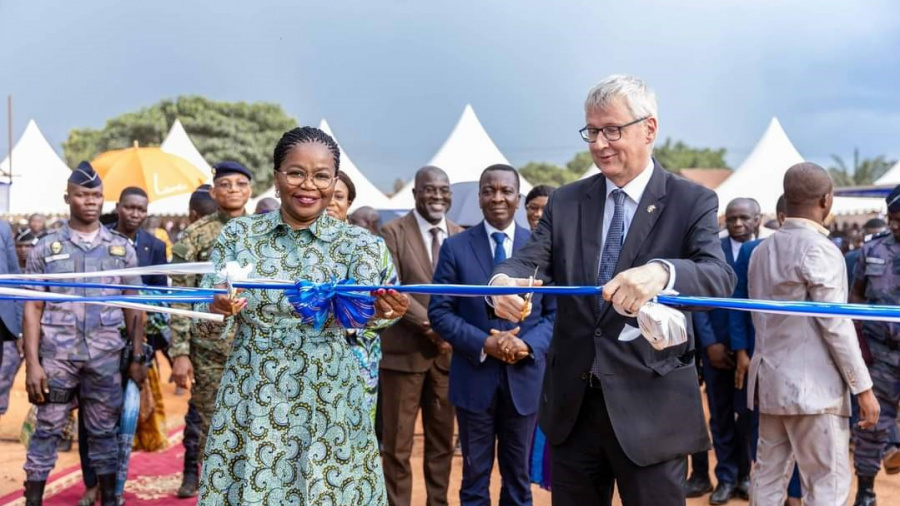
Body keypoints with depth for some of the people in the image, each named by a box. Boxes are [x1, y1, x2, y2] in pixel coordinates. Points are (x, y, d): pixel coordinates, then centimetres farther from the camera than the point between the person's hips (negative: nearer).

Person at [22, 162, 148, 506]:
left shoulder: (122, 248, 6)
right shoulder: (46, 248, 4)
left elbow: (132, 307, 8)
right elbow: (33, 309, 2)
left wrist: (138, 358, 3)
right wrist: (32, 363, -5)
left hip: (106, 358, 1)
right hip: (57, 356, -1)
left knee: (104, 431, 10)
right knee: (47, 430, 6)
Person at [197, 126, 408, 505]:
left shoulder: (357, 243, -2)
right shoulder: (239, 233, 1)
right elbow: (208, 306, -4)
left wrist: (380, 310, -40)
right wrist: (220, 306, -27)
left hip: (327, 401, 0)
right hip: (251, 401, 1)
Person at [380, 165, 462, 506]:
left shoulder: (461, 236, 9)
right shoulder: (393, 232, -4)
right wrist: (430, 324, -18)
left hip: (448, 351, 4)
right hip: (405, 350, -4)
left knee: (442, 440, 13)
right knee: (397, 443, 3)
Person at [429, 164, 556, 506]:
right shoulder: (455, 247, -2)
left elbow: (556, 313, 2)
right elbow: (439, 312, -5)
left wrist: (528, 345, -17)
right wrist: (484, 343, -18)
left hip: (524, 378, 1)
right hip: (474, 378, -1)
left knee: (518, 477, 16)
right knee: (475, 477, 13)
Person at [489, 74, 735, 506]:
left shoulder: (691, 202, -4)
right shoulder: (565, 201, 7)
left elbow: (720, 277, -19)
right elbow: (529, 260, -4)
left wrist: (661, 273, -41)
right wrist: (502, 280, -29)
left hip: (651, 406, -4)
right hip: (571, 403, 4)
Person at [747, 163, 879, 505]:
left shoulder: (761, 250, 13)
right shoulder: (819, 249, -11)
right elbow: (835, 325, -14)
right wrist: (863, 387, -10)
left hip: (770, 382, 8)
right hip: (813, 386, -8)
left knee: (768, 478, 11)